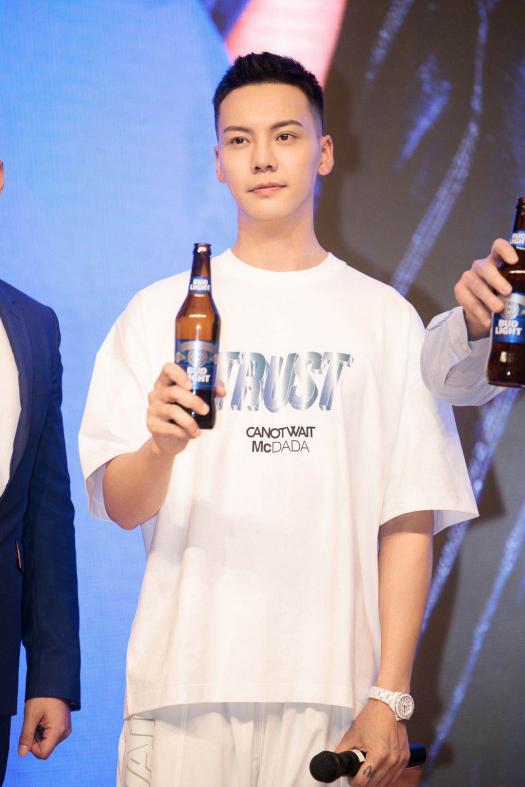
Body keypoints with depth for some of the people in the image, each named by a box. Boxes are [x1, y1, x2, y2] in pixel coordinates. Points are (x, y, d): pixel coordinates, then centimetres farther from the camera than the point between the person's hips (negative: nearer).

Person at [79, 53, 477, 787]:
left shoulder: (385, 319, 7)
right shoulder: (159, 311, 8)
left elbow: (409, 522, 2)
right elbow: (120, 507, 2)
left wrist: (391, 697, -5)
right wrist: (161, 446, -20)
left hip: (330, 693, 0)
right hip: (182, 679, 0)